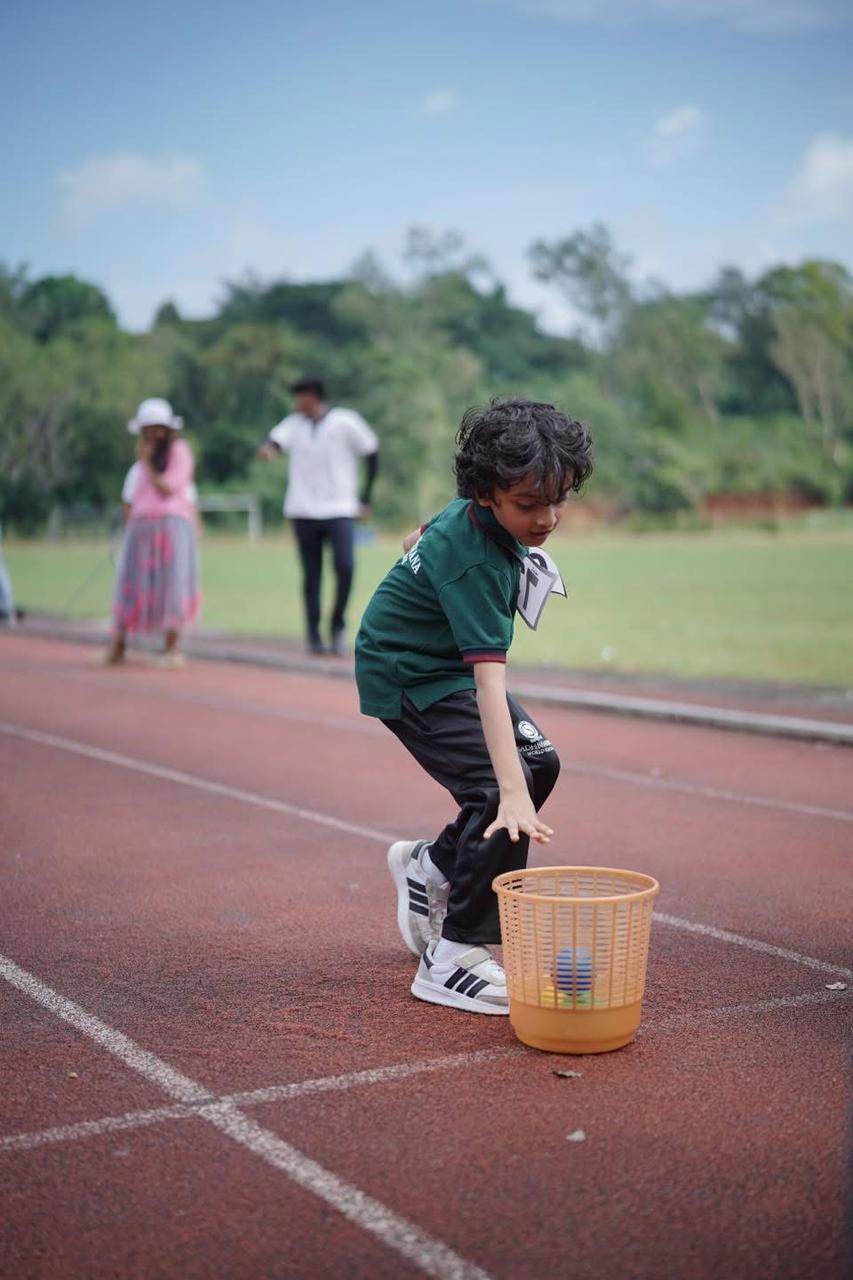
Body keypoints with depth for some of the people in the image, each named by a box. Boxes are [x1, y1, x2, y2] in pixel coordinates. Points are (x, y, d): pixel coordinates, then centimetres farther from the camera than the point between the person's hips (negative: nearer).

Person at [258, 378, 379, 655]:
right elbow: (277, 439, -9)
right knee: (311, 575, 5)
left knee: (345, 566, -18)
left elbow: (372, 453, 6)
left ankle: (337, 626, 1)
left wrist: (366, 497, 3)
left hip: (340, 510, -3)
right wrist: (268, 448, -34)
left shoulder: (346, 422, 0)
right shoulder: (294, 424, 8)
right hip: (304, 511, 3)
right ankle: (314, 637, 13)